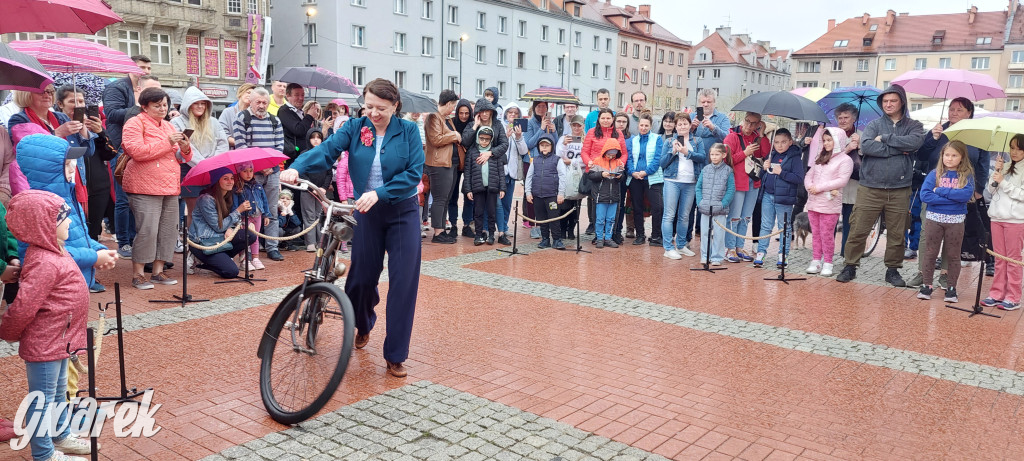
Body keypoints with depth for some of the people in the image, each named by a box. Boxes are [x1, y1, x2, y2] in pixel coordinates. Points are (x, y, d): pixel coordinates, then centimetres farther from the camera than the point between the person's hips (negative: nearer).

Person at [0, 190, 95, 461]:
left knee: (58, 392, 25)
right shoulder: (44, 263, -28)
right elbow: (23, 307, -27)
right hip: (44, 344, -10)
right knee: (42, 399, 6)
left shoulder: (54, 252, 5)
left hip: (58, 340, 10)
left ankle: (62, 436, 42)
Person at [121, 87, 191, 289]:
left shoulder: (168, 126, 21)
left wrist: (184, 148, -2)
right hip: (145, 188, -7)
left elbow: (183, 158, 21)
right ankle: (138, 274, -2)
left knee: (168, 230, 6)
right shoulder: (135, 124, -1)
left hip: (170, 188, 7)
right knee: (147, 230, -12)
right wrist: (167, 143, -16)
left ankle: (158, 271, 16)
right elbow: (137, 152, -17)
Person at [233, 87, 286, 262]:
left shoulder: (275, 121, 14)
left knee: (272, 213, 6)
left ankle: (272, 248, 12)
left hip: (272, 172, 4)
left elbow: (280, 146, 8)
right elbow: (240, 146, -7)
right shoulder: (242, 120, 1)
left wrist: (271, 165, -7)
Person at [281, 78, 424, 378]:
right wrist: (297, 167, -37)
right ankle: (363, 326, 41)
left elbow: (414, 173, -14)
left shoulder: (408, 131, -5)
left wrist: (379, 193, -26)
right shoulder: (355, 128, -2)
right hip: (366, 212, 2)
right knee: (362, 276, 6)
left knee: (403, 281, -4)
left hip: (403, 212, -1)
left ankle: (395, 355, 6)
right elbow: (327, 150, -18)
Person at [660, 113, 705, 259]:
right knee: (669, 215, -6)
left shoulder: (698, 141, 12)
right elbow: (662, 163, 1)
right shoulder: (669, 142, 9)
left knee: (684, 216, 9)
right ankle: (668, 248, -4)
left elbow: (702, 157, -6)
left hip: (690, 183, 2)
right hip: (672, 181, -2)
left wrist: (687, 152, -17)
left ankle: (681, 245, 19)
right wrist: (673, 151, -11)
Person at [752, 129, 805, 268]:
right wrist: (765, 167, -2)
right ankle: (760, 253, 14)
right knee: (766, 226, 9)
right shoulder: (773, 155, 9)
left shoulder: (795, 157, -8)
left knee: (785, 227, 8)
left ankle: (783, 255, 16)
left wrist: (781, 172, -20)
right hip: (768, 195, 5)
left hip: (784, 198, -5)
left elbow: (799, 179, -15)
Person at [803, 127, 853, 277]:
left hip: (830, 204, -6)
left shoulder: (845, 159, -3)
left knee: (827, 234, -3)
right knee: (816, 233, 9)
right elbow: (809, 175, 14)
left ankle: (827, 264, 5)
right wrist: (810, 186, -8)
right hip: (813, 202, 6)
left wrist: (820, 187, -17)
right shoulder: (820, 158, 18)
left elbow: (842, 180, -14)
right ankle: (816, 261, 15)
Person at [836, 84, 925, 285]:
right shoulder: (874, 125, 8)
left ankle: (893, 270, 21)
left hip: (899, 190, 1)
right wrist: (898, 149, -11)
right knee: (858, 231, -2)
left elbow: (916, 142, -13)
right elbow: (866, 147, -12)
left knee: (897, 234, 6)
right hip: (870, 189, -1)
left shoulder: (913, 126, 10)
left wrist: (885, 138, -10)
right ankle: (850, 266, 11)